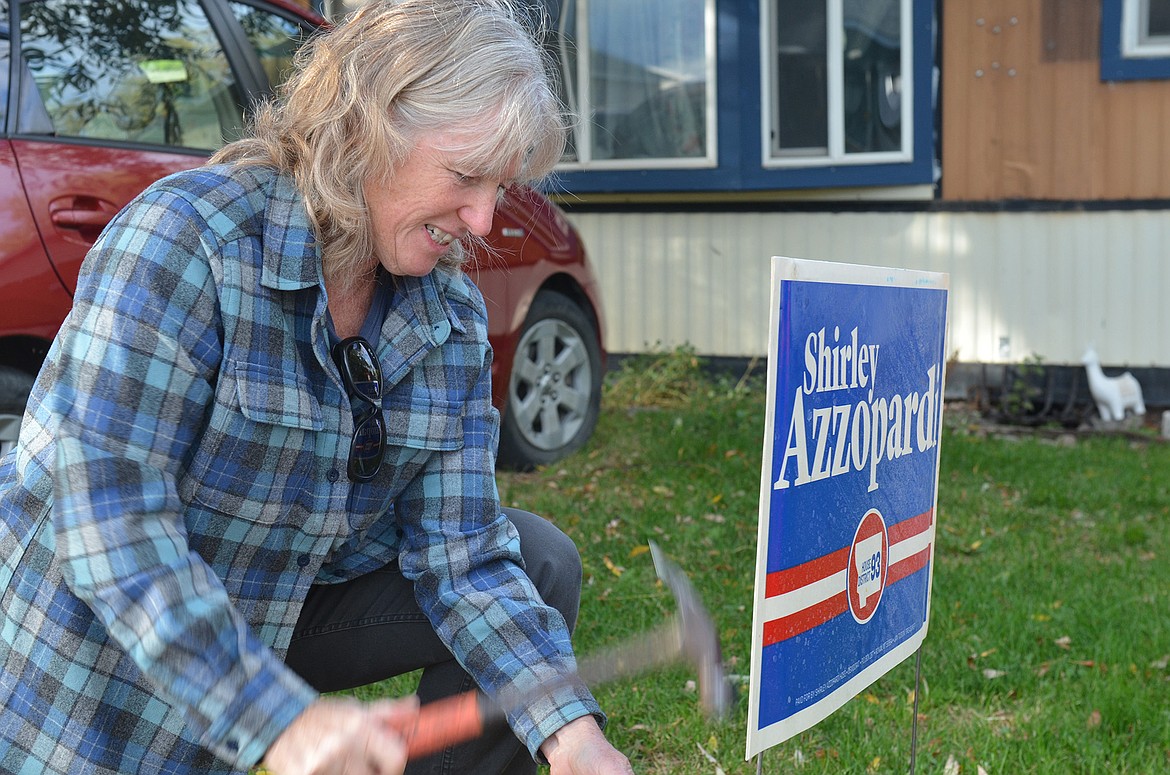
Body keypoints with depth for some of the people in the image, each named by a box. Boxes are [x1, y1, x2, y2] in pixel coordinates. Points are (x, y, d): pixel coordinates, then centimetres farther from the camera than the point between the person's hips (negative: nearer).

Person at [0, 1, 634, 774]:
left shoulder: (453, 318, -7)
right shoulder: (184, 238, -25)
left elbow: (460, 550, -9)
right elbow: (111, 518, -30)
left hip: (283, 615, 6)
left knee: (540, 561, -5)